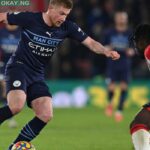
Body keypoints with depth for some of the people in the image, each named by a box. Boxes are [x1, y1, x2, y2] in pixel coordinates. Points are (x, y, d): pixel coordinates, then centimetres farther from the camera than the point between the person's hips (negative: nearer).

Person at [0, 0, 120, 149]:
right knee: (16, 106, -31)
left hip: (37, 75, 5)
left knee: (46, 115, -9)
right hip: (18, 67, -5)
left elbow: (90, 42, -3)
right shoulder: (29, 18, -14)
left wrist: (106, 52, -20)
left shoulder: (67, 27, -3)